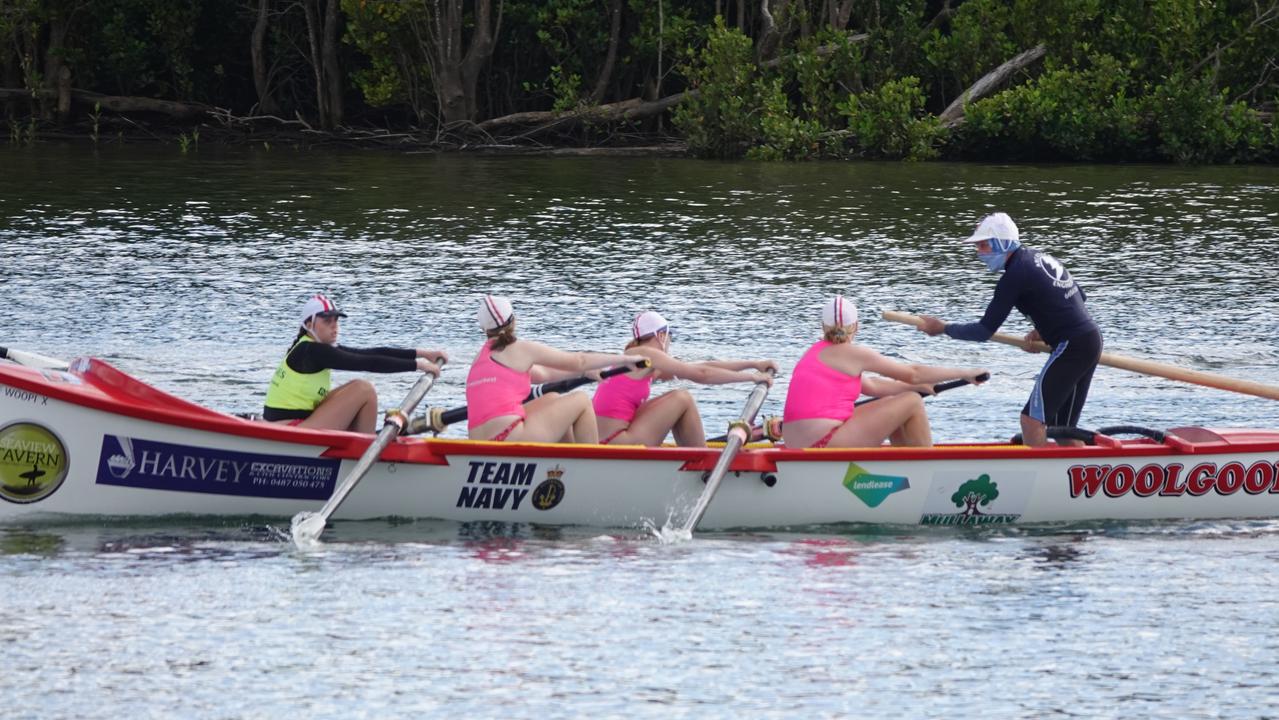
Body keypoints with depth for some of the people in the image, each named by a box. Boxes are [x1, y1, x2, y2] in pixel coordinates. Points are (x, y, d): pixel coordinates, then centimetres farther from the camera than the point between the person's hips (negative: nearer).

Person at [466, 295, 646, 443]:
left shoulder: (483, 355, 24)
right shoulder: (521, 349, 2)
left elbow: (542, 374, 30)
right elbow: (577, 361, 9)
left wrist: (588, 371, 36)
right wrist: (624, 359, 21)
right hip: (509, 439, -8)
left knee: (553, 399, 28)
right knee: (582, 401, 6)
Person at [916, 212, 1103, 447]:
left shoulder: (1015, 275, -13)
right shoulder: (1040, 257, 14)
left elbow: (984, 331, -11)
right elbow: (1080, 296, 24)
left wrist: (942, 328, 2)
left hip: (1071, 347, -9)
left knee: (1032, 421, -9)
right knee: (1062, 428, 14)